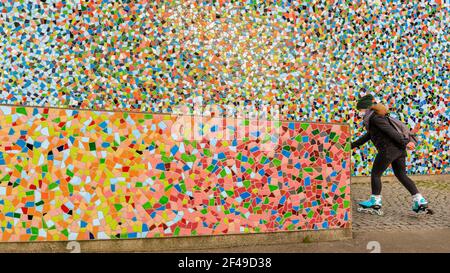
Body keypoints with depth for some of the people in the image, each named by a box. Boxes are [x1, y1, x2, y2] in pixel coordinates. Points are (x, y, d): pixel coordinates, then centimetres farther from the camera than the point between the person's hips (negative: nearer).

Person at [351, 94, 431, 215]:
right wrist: (353, 145, 32)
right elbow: (368, 135, 31)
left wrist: (405, 142, -21)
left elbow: (390, 130, -17)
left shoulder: (374, 117, -8)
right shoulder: (376, 116, 24)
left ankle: (375, 203, 13)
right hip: (399, 149, 10)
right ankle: (420, 202, 13)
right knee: (401, 175, 15)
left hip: (388, 149, -10)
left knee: (375, 174, 4)